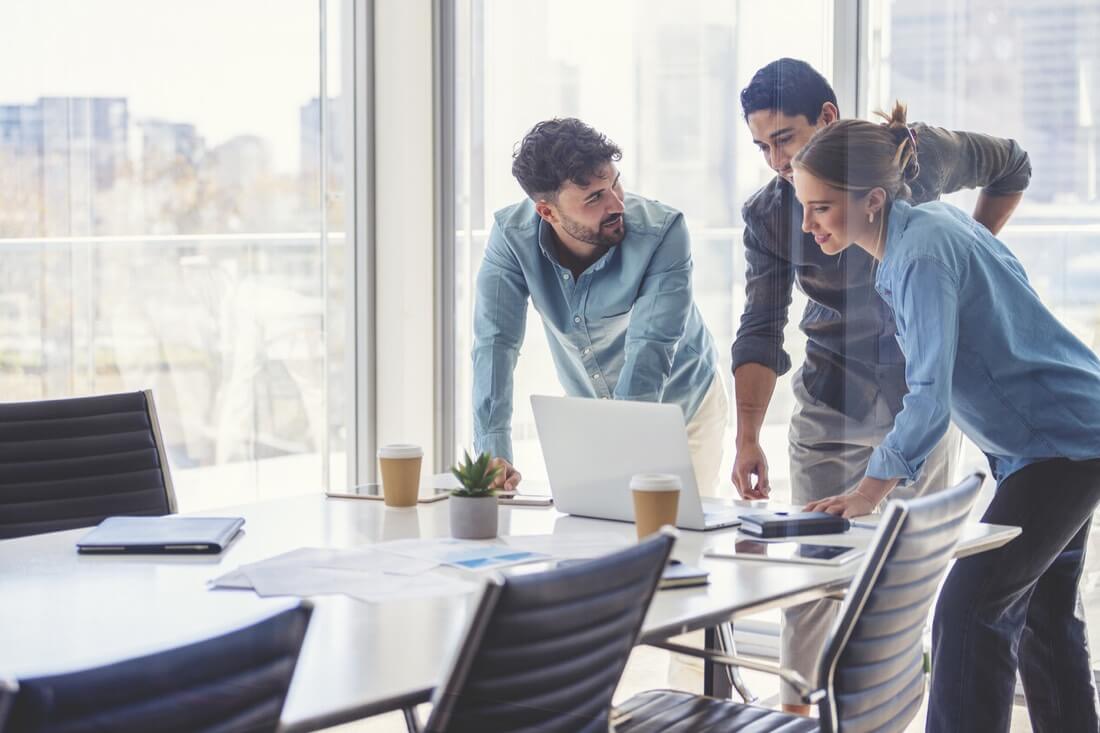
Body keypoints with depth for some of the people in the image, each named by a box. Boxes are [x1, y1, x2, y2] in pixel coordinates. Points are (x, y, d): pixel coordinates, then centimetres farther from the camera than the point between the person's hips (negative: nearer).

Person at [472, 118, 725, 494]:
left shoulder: (663, 232, -29)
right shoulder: (512, 234, -21)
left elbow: (650, 350, -34)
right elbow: (496, 342, -25)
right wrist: (493, 454, -36)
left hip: (681, 410, -2)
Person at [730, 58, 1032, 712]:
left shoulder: (918, 153, -11)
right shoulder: (769, 216, -9)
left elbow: (1011, 169, 9)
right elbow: (761, 331, -14)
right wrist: (748, 438, -25)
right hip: (831, 405, 1)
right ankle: (797, 707, 11)